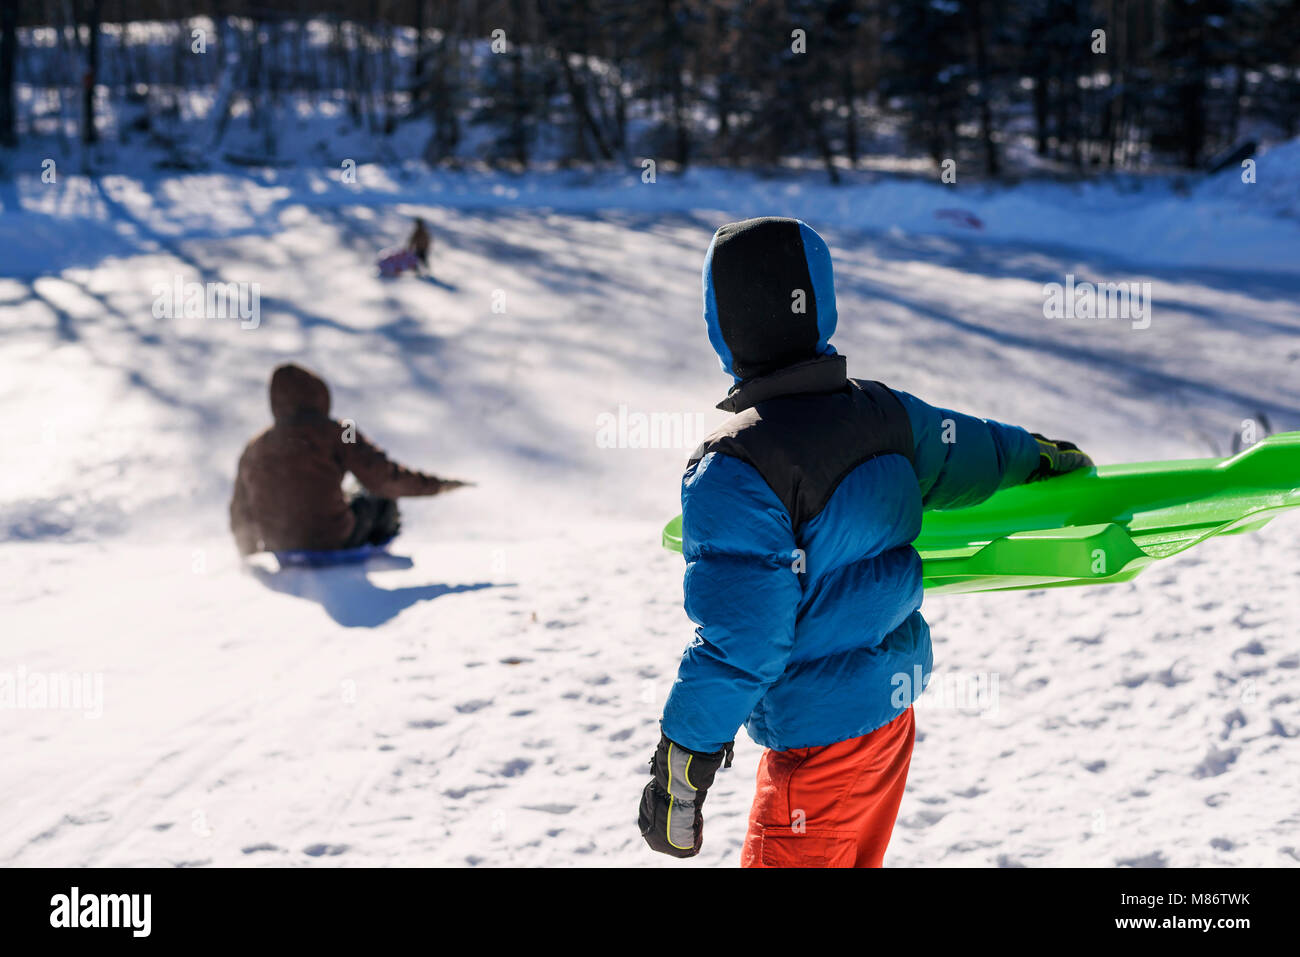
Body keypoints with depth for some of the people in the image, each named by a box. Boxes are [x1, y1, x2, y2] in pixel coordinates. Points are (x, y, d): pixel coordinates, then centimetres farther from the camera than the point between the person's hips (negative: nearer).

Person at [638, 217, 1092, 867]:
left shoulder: (735, 471, -23)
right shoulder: (884, 412, -2)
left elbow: (738, 642, -23)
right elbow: (976, 452, 17)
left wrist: (680, 772, -14)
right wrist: (1049, 457, 40)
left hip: (817, 739, -7)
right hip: (892, 710, 8)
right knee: (852, 859, 21)